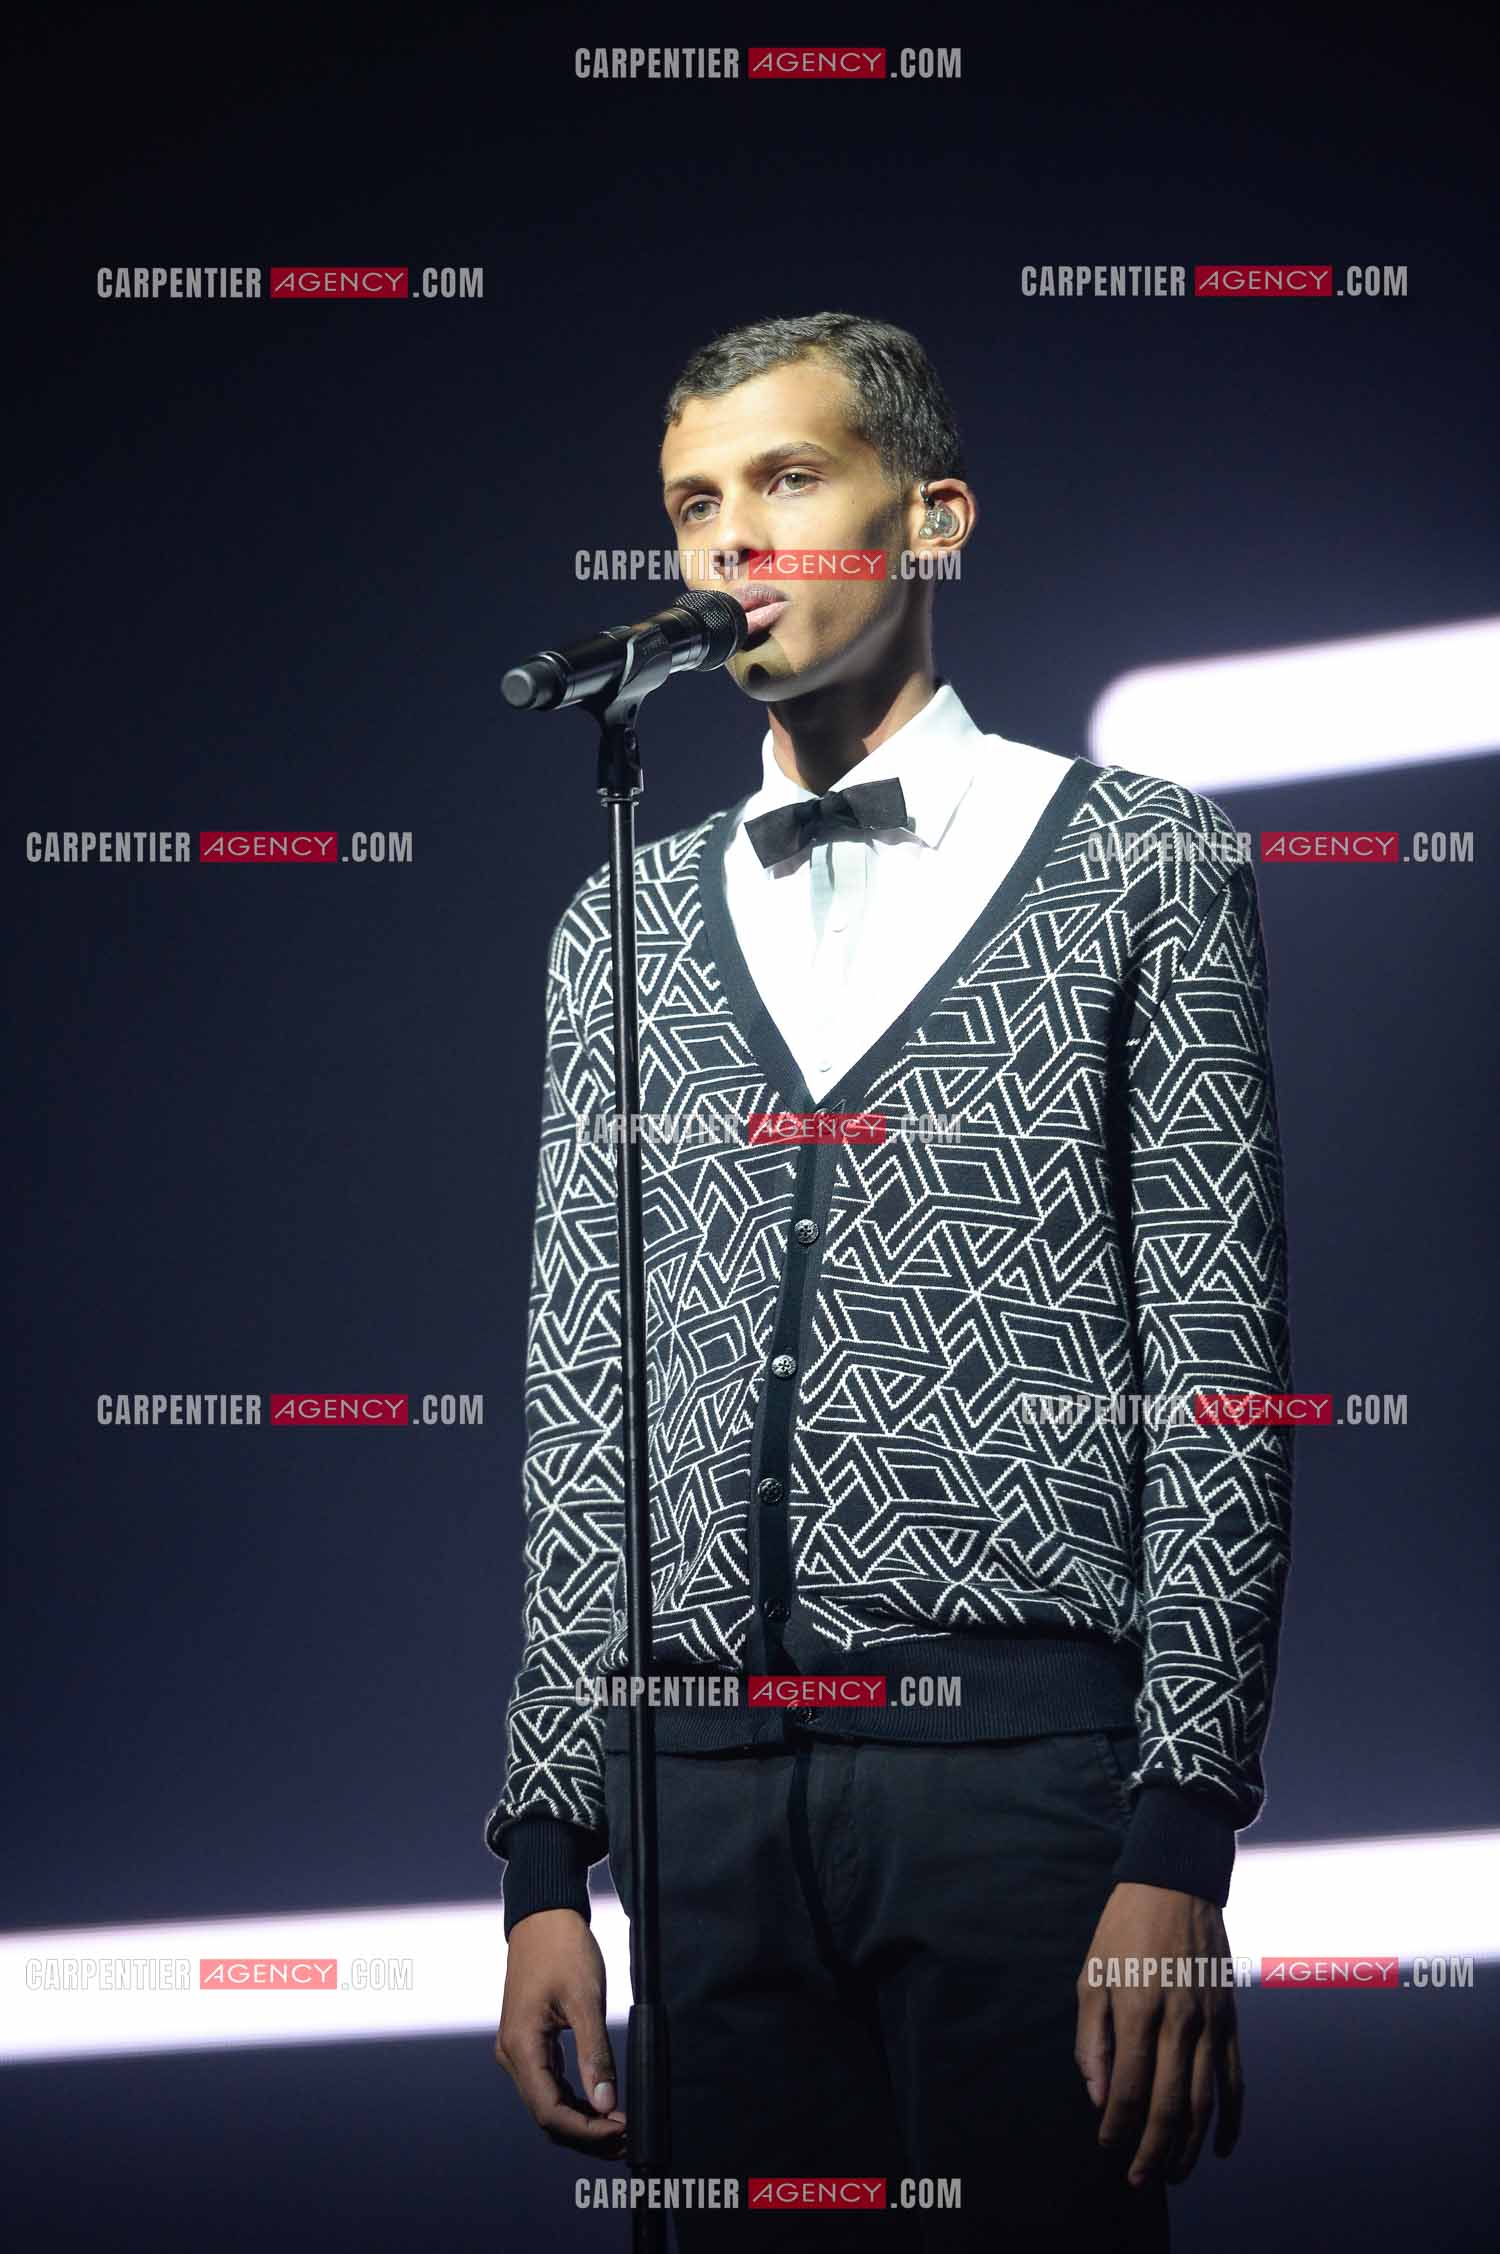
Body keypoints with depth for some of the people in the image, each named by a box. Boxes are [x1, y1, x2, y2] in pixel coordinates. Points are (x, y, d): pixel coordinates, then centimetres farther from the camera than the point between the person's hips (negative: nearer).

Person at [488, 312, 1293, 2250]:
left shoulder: (1137, 860, 4)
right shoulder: (622, 926, 15)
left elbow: (1218, 1358, -1)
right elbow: (576, 1390, 14)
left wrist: (1180, 1848, -9)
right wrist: (547, 1857, 7)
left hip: (1028, 1746, -3)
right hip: (704, 1779, 4)